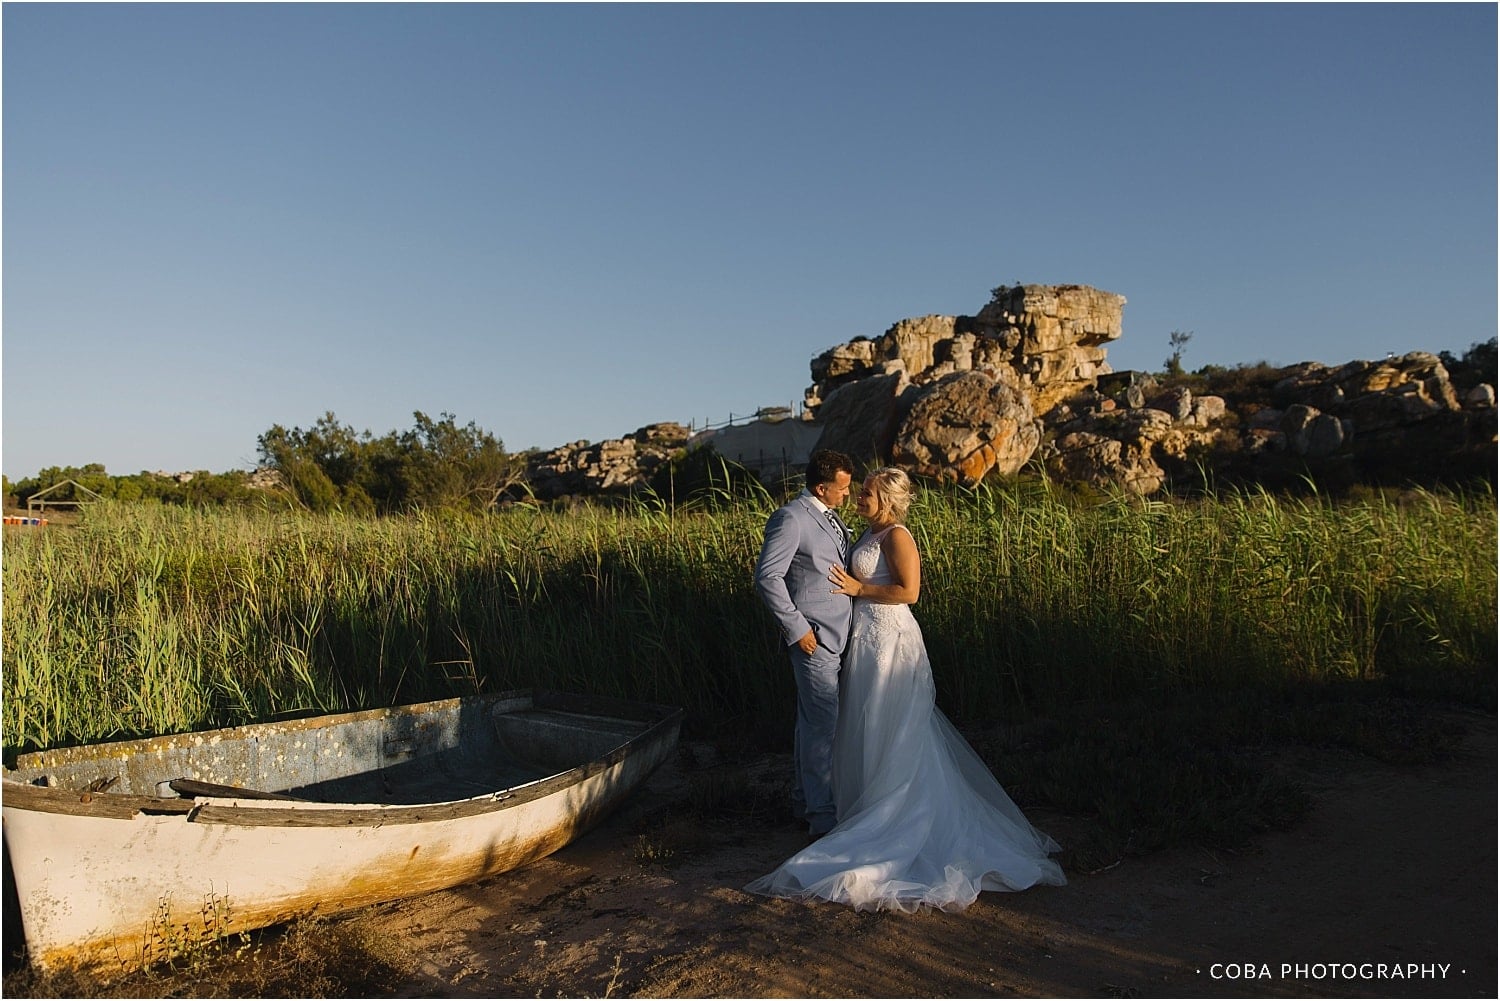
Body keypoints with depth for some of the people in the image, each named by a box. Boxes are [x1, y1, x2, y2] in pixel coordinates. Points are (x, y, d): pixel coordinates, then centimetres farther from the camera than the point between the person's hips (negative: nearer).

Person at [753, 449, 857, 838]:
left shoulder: (829, 516, 14)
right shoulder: (791, 518, -15)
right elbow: (767, 576, -20)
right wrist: (797, 628, -18)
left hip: (834, 636, 9)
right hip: (814, 639, -9)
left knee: (811, 721, 17)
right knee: (822, 724, -4)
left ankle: (804, 801, 29)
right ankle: (822, 816, 5)